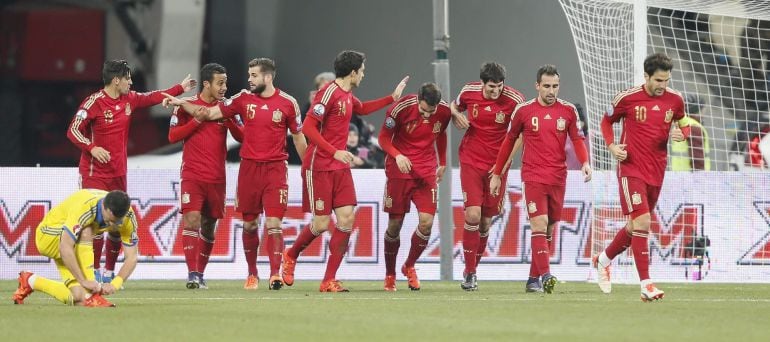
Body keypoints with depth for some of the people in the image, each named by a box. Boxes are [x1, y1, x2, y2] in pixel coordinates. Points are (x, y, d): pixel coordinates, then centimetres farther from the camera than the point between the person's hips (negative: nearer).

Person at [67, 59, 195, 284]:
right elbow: (73, 131, -16)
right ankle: (94, 272, -7)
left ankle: (109, 272, 18)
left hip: (119, 173, 7)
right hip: (95, 173, -7)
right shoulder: (94, 102, -13)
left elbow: (153, 98, 26)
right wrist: (92, 147, -31)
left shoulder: (129, 99, 8)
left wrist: (180, 89, 32)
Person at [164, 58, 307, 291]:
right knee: (249, 224, 8)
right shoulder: (243, 99, 4)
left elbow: (298, 137, 8)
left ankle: (275, 274, -13)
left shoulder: (287, 103, -1)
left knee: (273, 223, -12)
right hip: (249, 167, 3)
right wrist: (181, 103, -3)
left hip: (275, 169, -3)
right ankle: (252, 274, 19)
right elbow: (211, 113, 5)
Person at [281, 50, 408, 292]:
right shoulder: (329, 93, -14)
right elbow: (308, 128, -19)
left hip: (340, 167, 8)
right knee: (321, 223, -6)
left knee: (347, 218, -4)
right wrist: (335, 152, -25)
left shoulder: (348, 97, 13)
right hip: (319, 167, -8)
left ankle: (329, 280, -1)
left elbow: (362, 109, 38)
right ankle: (290, 256, 24)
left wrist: (392, 98, 34)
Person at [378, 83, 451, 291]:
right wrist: (397, 155, -24)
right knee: (395, 224, 1)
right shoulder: (401, 108, -17)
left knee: (427, 222, -11)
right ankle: (390, 275, 18)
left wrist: (442, 163, 18)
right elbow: (384, 137, -7)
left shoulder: (444, 112, -6)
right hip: (400, 170, -2)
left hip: (427, 172, 2)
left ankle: (409, 266, 13)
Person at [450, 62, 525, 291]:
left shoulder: (514, 100, -11)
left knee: (486, 222, 5)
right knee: (472, 215, -15)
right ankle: (469, 272, -4)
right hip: (471, 162, 0)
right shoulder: (469, 92, -6)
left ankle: (472, 269, 25)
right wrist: (456, 115, -8)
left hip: (497, 166, 0)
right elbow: (454, 106, 16)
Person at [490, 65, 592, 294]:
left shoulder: (568, 111, 5)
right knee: (539, 225, -17)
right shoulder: (524, 111, 1)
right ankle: (545, 276, -26)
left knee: (549, 230, 8)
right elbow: (509, 140, 10)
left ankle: (533, 279, 17)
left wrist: (585, 162, -14)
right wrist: (497, 174, 13)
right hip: (533, 177, -3)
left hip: (558, 178, 3)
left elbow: (578, 139, 6)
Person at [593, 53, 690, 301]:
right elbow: (607, 122, 8)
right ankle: (646, 285, -17)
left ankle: (603, 260, 40)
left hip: (656, 172, 5)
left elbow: (684, 124, 19)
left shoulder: (675, 100, 2)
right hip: (631, 168, -5)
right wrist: (612, 146, -9)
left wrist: (681, 134, -6)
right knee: (642, 222, -17)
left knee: (636, 227, 13)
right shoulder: (628, 98, -7)